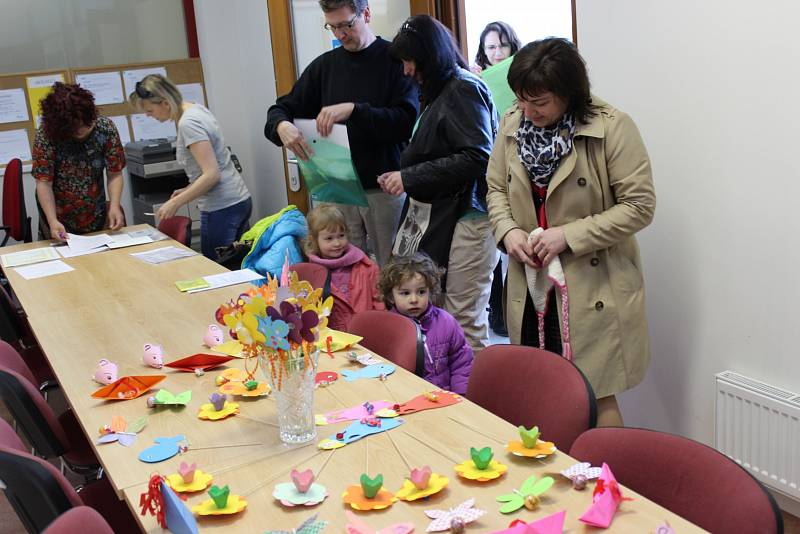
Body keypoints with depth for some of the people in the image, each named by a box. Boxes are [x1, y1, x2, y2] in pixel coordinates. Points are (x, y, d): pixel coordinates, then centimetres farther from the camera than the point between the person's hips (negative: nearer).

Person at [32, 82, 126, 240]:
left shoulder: (106, 128, -15)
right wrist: (52, 221, -31)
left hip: (97, 217, 2)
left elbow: (114, 173, -11)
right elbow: (44, 182, -20)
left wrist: (114, 207, -26)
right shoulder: (46, 134, -20)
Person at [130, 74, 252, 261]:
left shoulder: (188, 123, -17)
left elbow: (211, 174, -22)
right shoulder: (196, 109, 11)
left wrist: (175, 203, -17)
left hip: (222, 209, -9)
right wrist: (188, 190, 13)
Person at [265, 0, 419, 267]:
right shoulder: (324, 65, 12)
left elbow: (407, 121, -13)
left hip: (384, 187, -4)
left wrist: (353, 110, -24)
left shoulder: (396, 59, -2)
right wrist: (282, 125, -11)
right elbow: (281, 109, 13)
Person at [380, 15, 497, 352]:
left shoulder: (464, 89, -8)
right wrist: (401, 177, 7)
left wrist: (411, 178, -14)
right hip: (439, 214, 8)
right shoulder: (439, 92, 18)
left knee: (465, 319, -5)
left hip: (466, 215, -8)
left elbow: (478, 157, -18)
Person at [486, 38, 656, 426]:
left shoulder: (612, 128, -14)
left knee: (596, 398, 1)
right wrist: (508, 230, -6)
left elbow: (639, 206, -13)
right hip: (530, 283, 5)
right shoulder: (512, 123, 3)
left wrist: (569, 235, -18)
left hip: (594, 286, -5)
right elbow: (496, 188, 14)